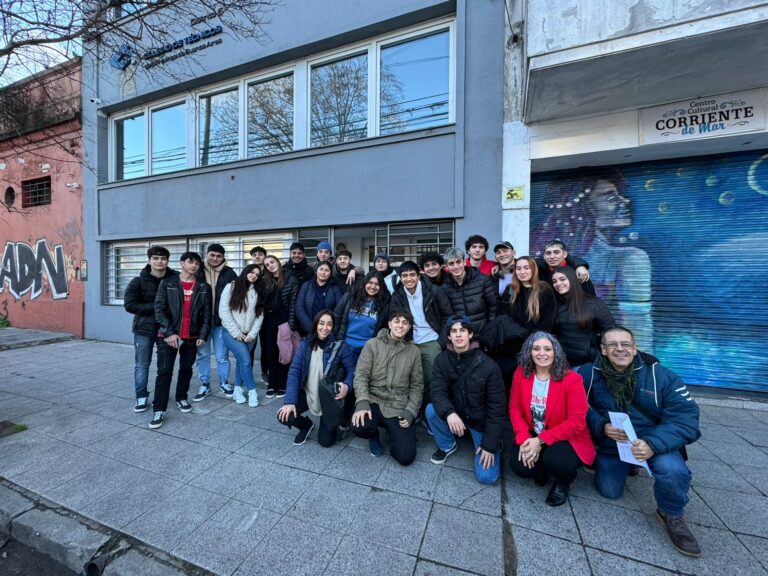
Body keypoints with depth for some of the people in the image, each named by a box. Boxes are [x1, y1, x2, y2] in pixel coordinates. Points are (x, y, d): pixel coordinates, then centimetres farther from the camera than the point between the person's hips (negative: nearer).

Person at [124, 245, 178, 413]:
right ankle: (141, 397, 22)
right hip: (144, 329, 0)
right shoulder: (138, 281, -4)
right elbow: (129, 305, -9)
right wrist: (155, 307, -18)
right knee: (142, 364, 8)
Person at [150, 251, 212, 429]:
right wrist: (169, 332, -15)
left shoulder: (204, 287, 5)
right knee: (164, 371, -3)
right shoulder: (167, 283, 0)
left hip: (192, 337, 2)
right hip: (168, 335, -2)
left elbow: (206, 313, 4)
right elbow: (159, 308, -5)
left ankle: (181, 398, 31)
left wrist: (203, 335, -5)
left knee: (186, 369, 13)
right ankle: (159, 410, 5)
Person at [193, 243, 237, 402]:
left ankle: (224, 382, 25)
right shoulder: (198, 271, 2)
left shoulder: (229, 273, -2)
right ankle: (204, 385, 27)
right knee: (203, 354, 12)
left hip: (221, 321, -1)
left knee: (222, 355, 8)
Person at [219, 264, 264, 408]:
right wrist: (236, 333, -10)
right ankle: (252, 391, 2)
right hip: (231, 332, -3)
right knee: (246, 360, -13)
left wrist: (252, 334, -6)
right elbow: (224, 312, -8)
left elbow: (260, 315, 5)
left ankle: (237, 390, 23)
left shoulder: (257, 292, 9)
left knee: (242, 361, 4)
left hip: (249, 334, 4)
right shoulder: (231, 287, -2)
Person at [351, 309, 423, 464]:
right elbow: (360, 375, -6)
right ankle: (374, 435, 8)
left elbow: (417, 385, 6)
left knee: (405, 457, -10)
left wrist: (410, 412, -5)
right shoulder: (372, 344, -2)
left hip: (399, 407, 1)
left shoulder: (414, 351, 4)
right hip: (373, 400, -1)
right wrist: (362, 402, -21)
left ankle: (393, 431, 25)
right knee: (359, 426, -32)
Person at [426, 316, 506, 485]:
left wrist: (490, 444, -16)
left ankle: (495, 445, 23)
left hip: (482, 420, -3)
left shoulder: (488, 366, -23)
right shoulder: (442, 359, -13)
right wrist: (449, 412, -40)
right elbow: (437, 391, -18)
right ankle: (447, 446, 4)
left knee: (486, 476, -10)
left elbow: (497, 407, -16)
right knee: (431, 410, -26)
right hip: (456, 412, 3)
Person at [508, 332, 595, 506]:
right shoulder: (521, 373, -9)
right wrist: (524, 439, -19)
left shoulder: (571, 379, -19)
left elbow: (576, 423, -19)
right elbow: (515, 408, -5)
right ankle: (542, 469, 21)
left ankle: (563, 482, 9)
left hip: (566, 438, -3)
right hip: (532, 436, 3)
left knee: (555, 460, -31)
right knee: (519, 467, -18)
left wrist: (541, 441, -24)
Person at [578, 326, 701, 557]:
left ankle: (671, 514, 3)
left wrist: (653, 444, -34)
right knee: (610, 492, 10)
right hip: (609, 444, 1)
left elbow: (685, 418, -20)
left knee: (673, 470, -32)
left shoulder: (661, 376, -17)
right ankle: (623, 466, 44)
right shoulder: (588, 374, -16)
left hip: (653, 442, -1)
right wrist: (602, 426, -29)